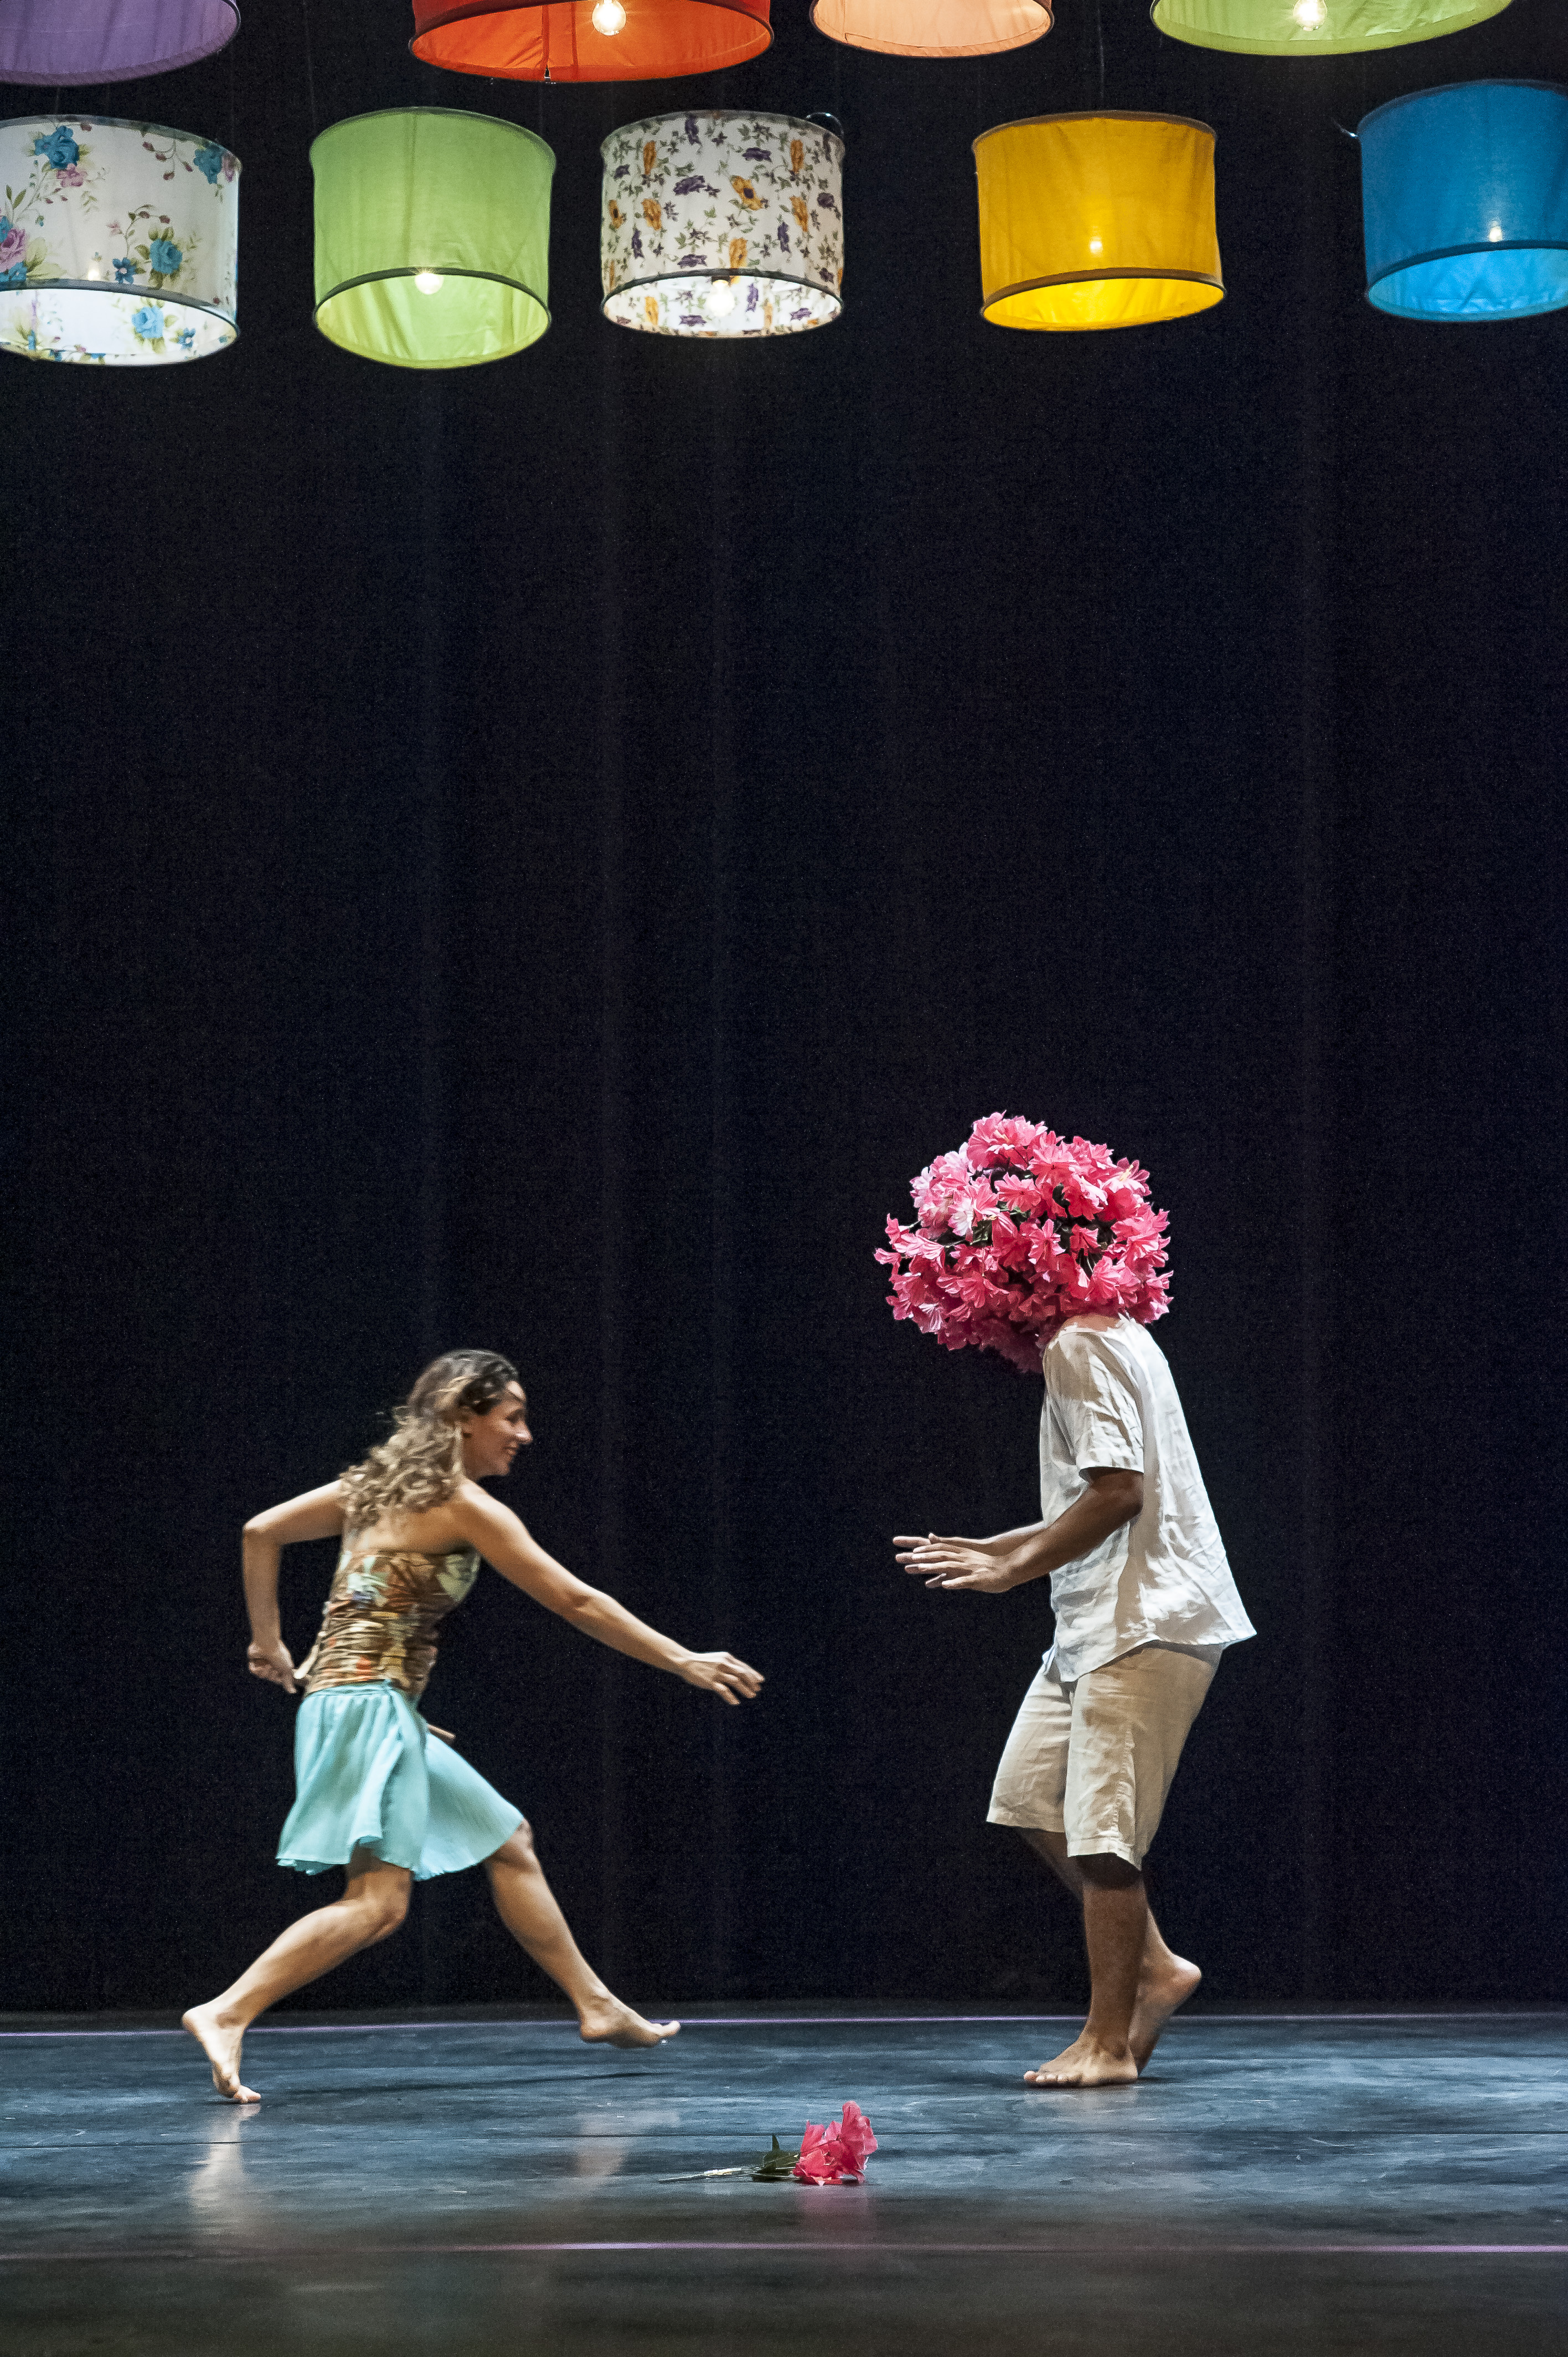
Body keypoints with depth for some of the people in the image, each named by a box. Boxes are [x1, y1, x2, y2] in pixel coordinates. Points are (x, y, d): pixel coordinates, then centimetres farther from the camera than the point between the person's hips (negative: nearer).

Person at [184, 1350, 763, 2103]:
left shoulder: (382, 1482, 14)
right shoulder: (463, 1505, -9)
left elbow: (261, 1532, 18)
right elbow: (576, 1601, -9)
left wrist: (267, 1640, 25)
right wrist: (683, 1661, -4)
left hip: (371, 1706, 10)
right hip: (368, 1702, -10)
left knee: (506, 1840, 17)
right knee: (377, 1901, -18)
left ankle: (597, 2006, 24)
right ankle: (226, 2014, -25)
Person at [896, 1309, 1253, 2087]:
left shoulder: (1081, 1350, -14)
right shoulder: (1098, 1343, 18)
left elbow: (1120, 1492, -24)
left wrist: (1013, 1570, -18)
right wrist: (985, 1551, 20)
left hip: (1146, 1623, -11)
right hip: (1100, 1623, 11)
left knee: (1100, 1830, -7)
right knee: (1031, 1798, 12)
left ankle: (1108, 2042, 0)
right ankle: (1154, 1967, 16)